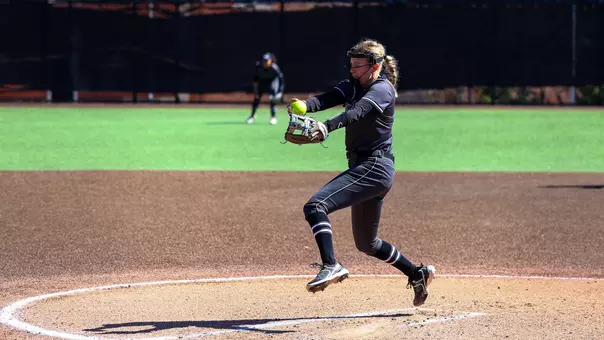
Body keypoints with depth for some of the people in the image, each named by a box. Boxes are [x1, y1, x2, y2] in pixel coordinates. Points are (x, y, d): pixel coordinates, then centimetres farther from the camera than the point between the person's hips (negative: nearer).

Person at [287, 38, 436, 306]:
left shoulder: (382, 89, -10)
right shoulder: (352, 86, 14)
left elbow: (356, 112, -30)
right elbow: (328, 98, -5)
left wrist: (326, 127, -48)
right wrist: (304, 105, -29)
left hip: (374, 167, -10)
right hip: (365, 168, 10)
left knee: (315, 206, -25)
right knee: (366, 243, 21)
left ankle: (331, 265, -35)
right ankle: (418, 274, 34)